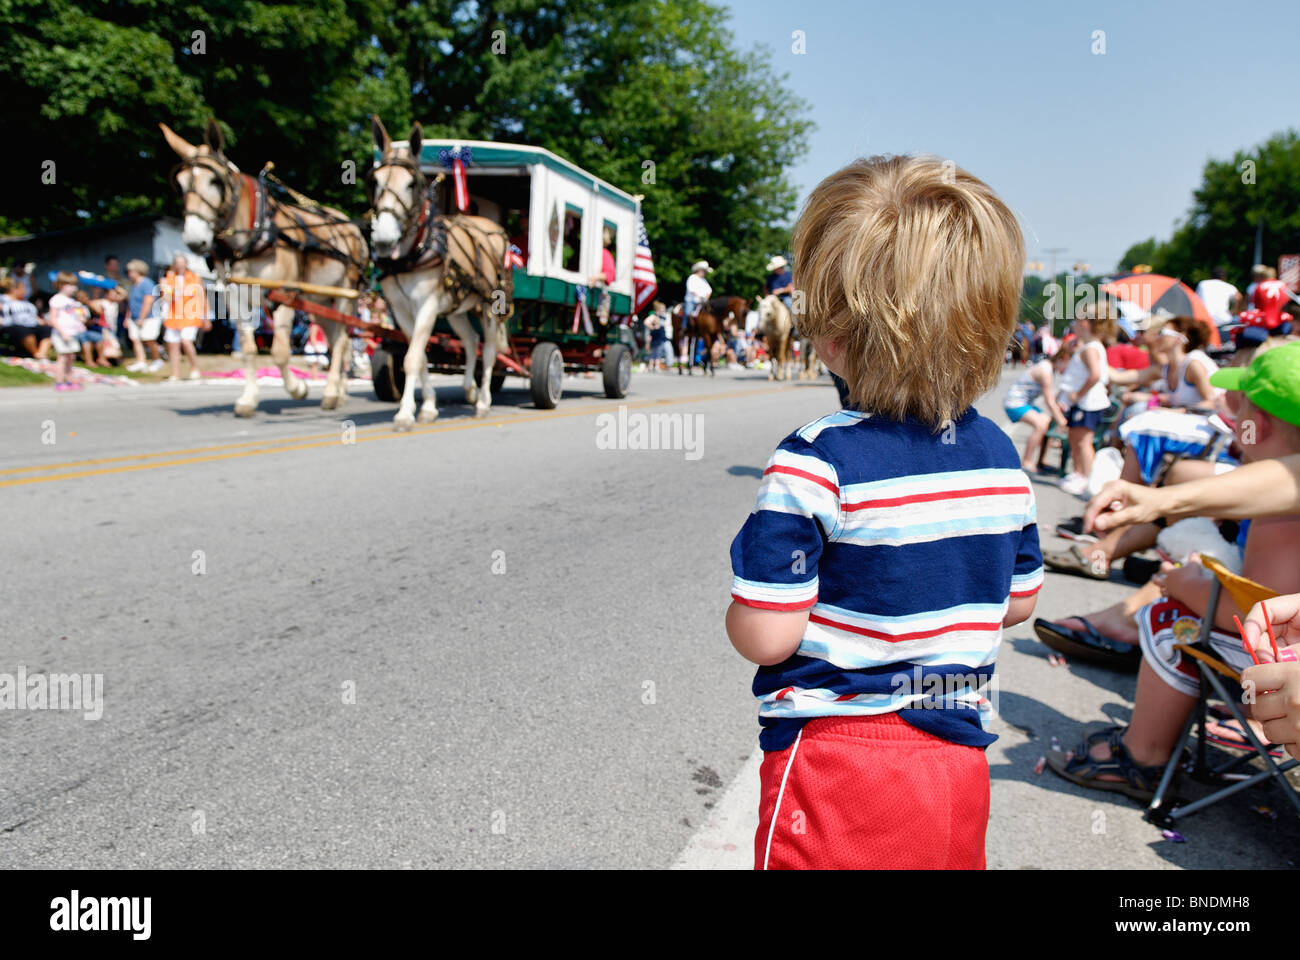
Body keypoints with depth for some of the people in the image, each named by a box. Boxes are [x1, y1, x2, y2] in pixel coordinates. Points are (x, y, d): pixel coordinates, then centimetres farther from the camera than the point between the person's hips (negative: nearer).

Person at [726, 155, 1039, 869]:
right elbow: (1019, 600, 9)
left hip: (834, 764, -6)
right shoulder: (1000, 455, -2)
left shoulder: (814, 463, -23)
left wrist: (742, 600, -1)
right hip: (958, 763, 6)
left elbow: (764, 638, -21)